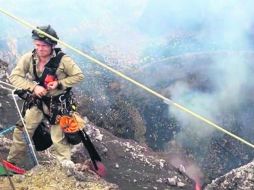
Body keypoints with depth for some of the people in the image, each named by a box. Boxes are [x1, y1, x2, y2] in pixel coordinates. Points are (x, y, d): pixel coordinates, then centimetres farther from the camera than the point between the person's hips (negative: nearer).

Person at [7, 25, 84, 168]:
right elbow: (14, 77, -12)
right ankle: (12, 163, 21)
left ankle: (67, 164, 23)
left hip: (59, 103, -3)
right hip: (38, 102, 3)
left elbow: (79, 76, -13)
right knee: (21, 132, 2)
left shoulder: (62, 59, -20)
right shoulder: (29, 58, -12)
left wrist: (59, 83, -24)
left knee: (58, 138, 2)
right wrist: (33, 87, -26)